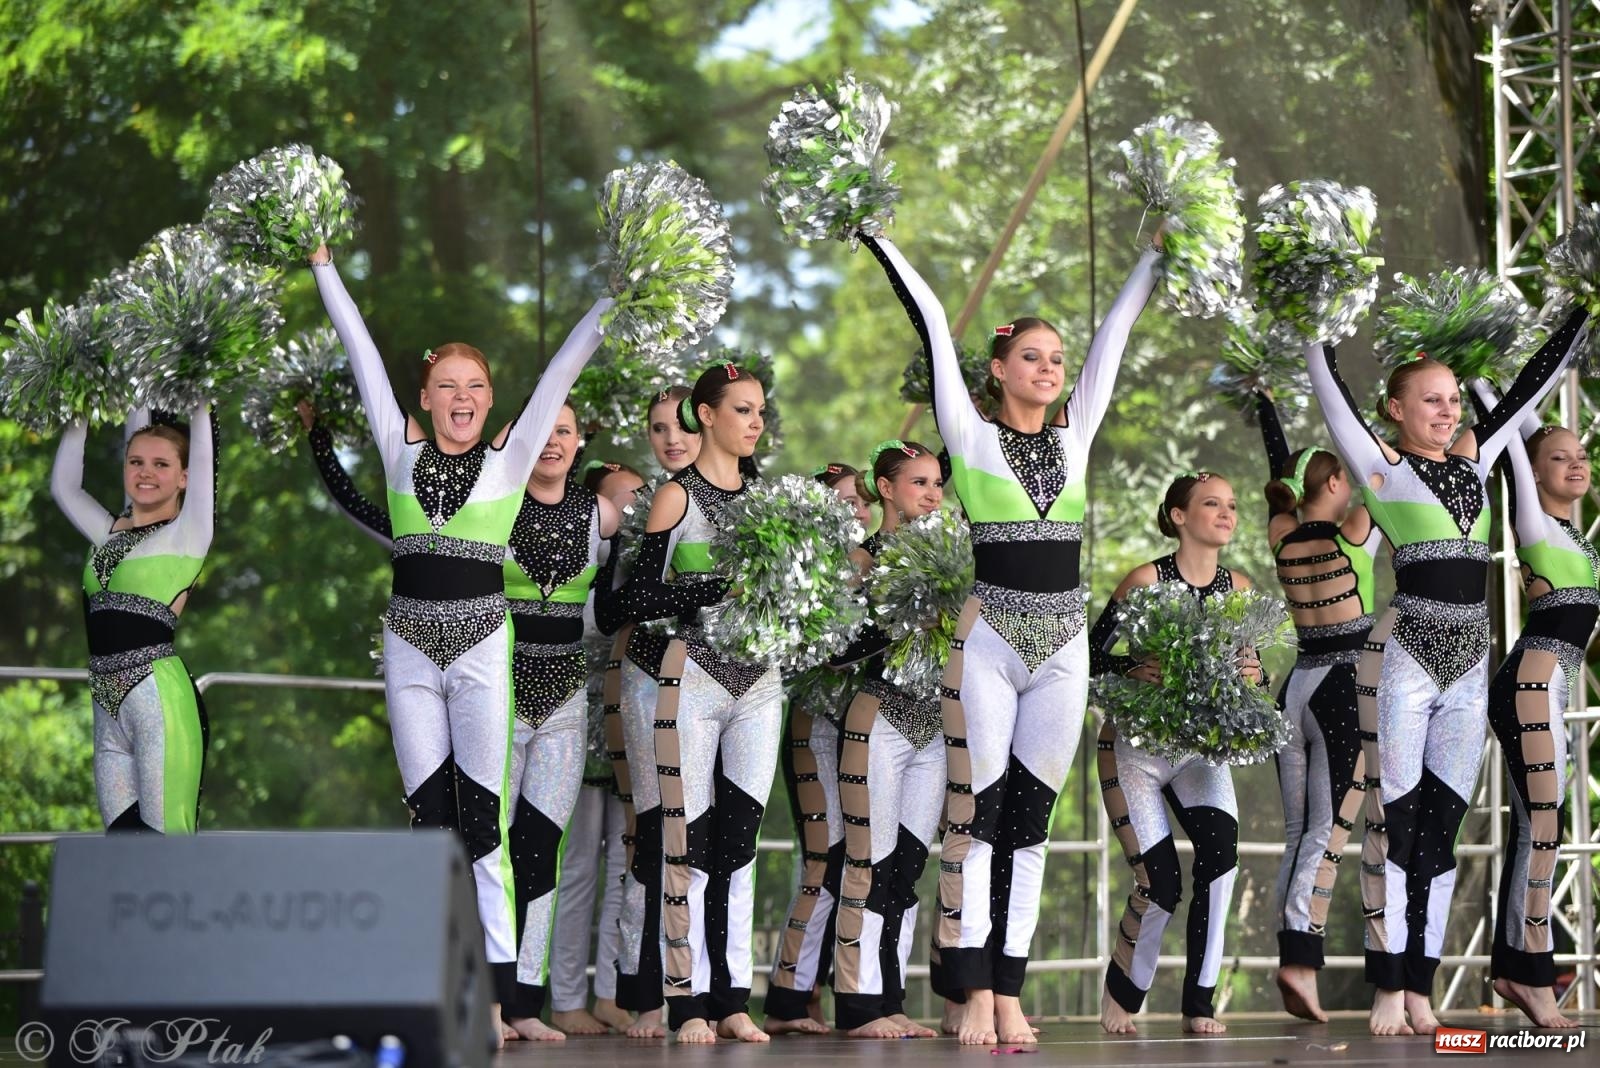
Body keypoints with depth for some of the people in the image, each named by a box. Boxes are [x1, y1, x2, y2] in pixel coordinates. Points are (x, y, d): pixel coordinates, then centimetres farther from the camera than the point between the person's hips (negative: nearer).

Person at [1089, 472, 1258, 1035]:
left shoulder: (1239, 588, 1)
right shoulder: (1147, 580, -13)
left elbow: (1251, 668, 10)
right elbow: (1092, 653, -13)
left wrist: (1253, 675, -14)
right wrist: (1133, 670, -32)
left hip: (1200, 746, 4)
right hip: (1135, 745, -4)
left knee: (1220, 850, -22)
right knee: (1160, 883, -10)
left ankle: (1200, 1003, -11)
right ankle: (1121, 993, 19)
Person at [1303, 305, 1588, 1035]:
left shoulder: (1471, 460, 14)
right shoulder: (1381, 465, -1)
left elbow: (1532, 385, 20)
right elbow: (1327, 382, -4)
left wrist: (1579, 315, 23)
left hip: (1469, 670, 5)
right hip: (1402, 660, -5)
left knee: (1440, 829, 6)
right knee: (1394, 825, -2)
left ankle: (1419, 989, 8)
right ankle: (1388, 989, 2)